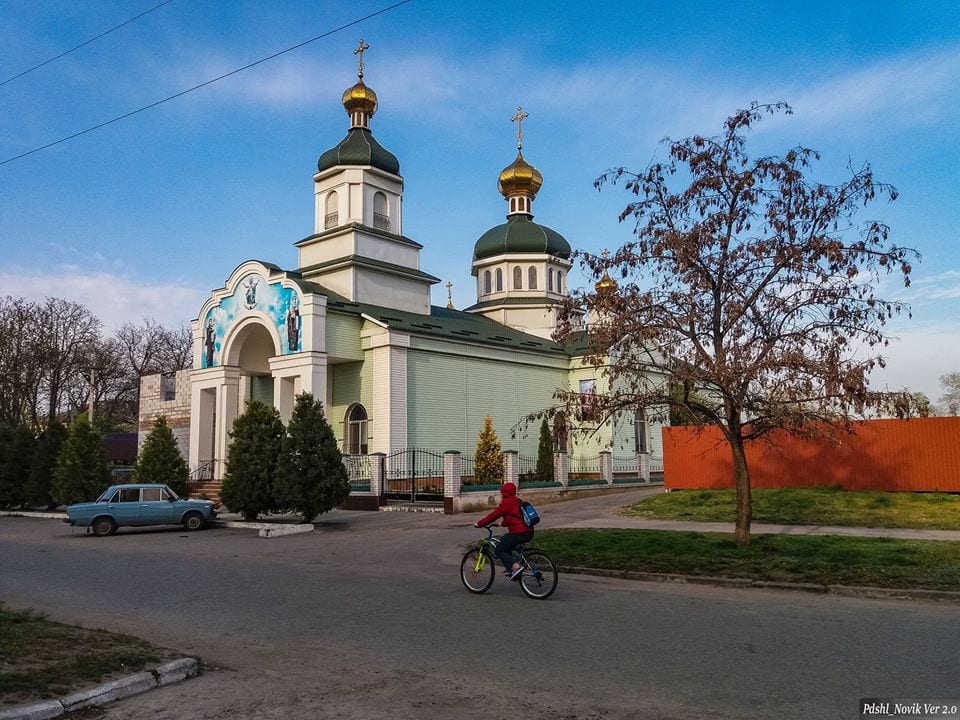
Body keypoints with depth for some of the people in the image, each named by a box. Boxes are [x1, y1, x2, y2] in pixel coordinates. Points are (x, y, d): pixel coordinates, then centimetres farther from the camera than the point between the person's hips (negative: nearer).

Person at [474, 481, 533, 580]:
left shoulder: (506, 503, -8)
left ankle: (516, 567, -15)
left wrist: (479, 523, 0)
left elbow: (493, 515, -7)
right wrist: (503, 523, 36)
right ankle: (510, 569, 24)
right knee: (506, 545, 29)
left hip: (518, 533, -9)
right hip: (529, 533, 9)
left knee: (499, 550, 2)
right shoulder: (517, 501, 19)